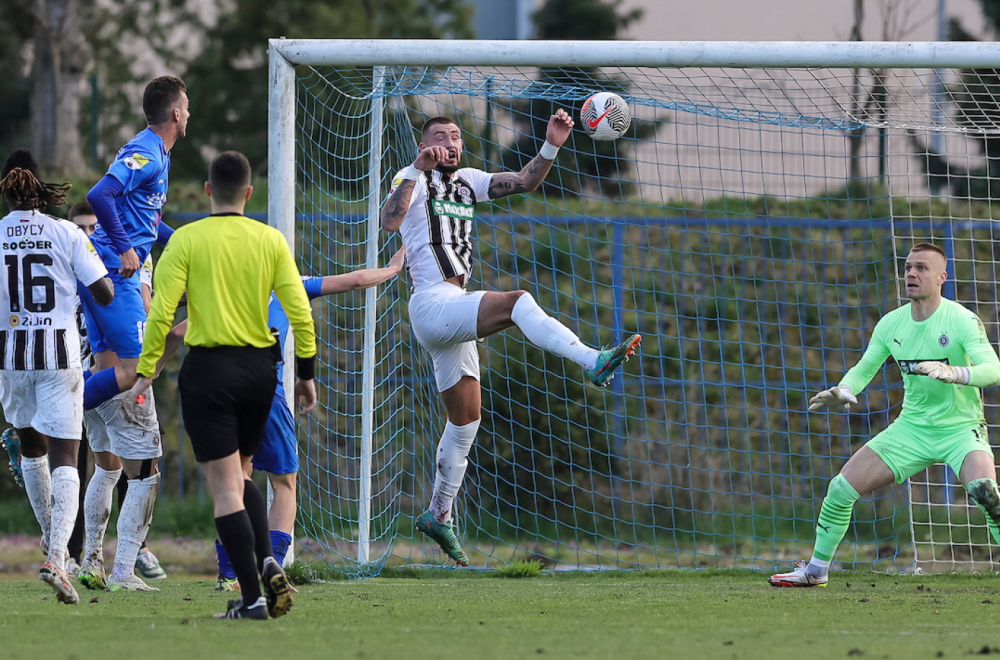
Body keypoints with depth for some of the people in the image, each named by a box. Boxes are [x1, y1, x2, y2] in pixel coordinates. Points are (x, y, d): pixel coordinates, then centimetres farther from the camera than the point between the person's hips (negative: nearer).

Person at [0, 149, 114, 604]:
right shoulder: (66, 234, -6)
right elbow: (104, 293, -7)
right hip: (59, 353, -2)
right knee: (64, 460, -3)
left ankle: (51, 535, 40)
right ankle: (57, 555, -22)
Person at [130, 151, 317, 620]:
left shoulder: (187, 240, -6)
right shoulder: (270, 240, 2)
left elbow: (162, 312, -11)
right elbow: (299, 311, 0)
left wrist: (146, 372, -4)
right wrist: (306, 372, 8)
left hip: (208, 369, -4)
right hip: (260, 367, 4)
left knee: (226, 488, -2)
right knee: (241, 473, 23)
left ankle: (252, 599, -8)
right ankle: (268, 561, 0)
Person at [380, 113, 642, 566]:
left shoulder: (467, 181, 19)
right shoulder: (414, 179, -2)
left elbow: (525, 182, 16)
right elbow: (390, 221, -22)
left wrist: (551, 145, 1)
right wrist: (418, 168, -31)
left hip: (456, 312, 9)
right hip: (432, 303, -9)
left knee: (465, 419, 12)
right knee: (516, 302, -30)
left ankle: (439, 514, 21)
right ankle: (594, 362, -44)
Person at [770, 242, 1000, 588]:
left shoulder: (961, 320, -16)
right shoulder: (891, 323, 1)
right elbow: (864, 369, 11)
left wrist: (953, 373, -45)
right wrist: (844, 391, -11)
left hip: (960, 429, -5)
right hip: (912, 427, 5)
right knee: (842, 487, -2)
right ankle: (816, 569, 16)